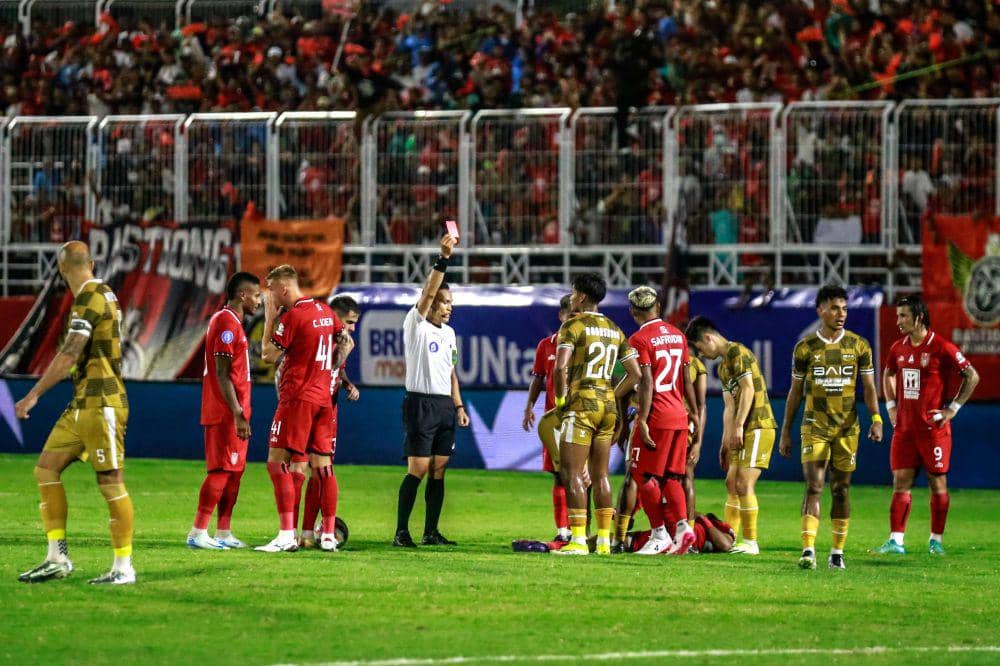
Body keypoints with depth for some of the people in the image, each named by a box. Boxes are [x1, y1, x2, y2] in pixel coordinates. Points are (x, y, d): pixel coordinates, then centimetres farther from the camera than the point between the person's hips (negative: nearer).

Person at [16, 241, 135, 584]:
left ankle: (124, 567, -1)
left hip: (101, 403, -10)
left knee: (111, 482, -6)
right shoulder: (98, 295, 15)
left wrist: (34, 395, -19)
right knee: (46, 468, 7)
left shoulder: (92, 298, -15)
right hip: (81, 405, 10)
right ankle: (57, 558, 7)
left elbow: (68, 355, -21)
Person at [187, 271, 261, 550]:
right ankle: (197, 533, -10)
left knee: (234, 471, 11)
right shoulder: (227, 323, -14)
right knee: (222, 470, -10)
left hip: (233, 413, 10)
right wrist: (237, 414, -21)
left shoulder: (231, 322, 18)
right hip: (225, 413, -10)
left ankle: (223, 532, 14)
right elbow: (222, 374, -19)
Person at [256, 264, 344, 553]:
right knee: (323, 466, 9)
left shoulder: (292, 316, -12)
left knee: (277, 461, -8)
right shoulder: (325, 311, 12)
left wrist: (269, 319, -1)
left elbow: (268, 354, -9)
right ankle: (328, 535, 9)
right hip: (323, 397, 8)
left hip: (297, 397, -8)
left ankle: (287, 534, -18)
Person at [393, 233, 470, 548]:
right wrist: (443, 258, -28)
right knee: (418, 469, -11)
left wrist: (459, 406, 15)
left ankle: (431, 532, 9)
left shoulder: (448, 332, 17)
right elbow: (429, 292, -20)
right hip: (421, 402, -7)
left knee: (438, 470, 5)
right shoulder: (416, 325, -5)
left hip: (445, 405, 7)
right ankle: (401, 532, -8)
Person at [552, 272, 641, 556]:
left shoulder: (573, 326, -7)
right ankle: (604, 540, 10)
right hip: (608, 405, 7)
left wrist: (560, 399, -6)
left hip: (581, 404, -7)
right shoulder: (615, 330, 14)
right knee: (600, 474, 11)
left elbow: (560, 367, -19)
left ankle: (578, 540, -14)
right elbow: (636, 374, 14)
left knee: (572, 471, -6)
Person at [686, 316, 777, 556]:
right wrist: (725, 442, 19)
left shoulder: (737, 352, -9)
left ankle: (751, 543, -8)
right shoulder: (723, 366, 21)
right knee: (732, 484, 10)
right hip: (742, 431, 10)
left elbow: (748, 389, -17)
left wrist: (738, 427, -20)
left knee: (744, 485, -12)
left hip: (758, 426, -10)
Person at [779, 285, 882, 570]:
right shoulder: (805, 347, 2)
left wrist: (876, 419, -9)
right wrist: (786, 431, 8)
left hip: (847, 426, 1)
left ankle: (837, 552, 11)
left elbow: (869, 386, 6)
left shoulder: (859, 346, 4)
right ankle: (808, 550, -17)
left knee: (841, 489, 5)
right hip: (814, 425, -1)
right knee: (813, 487, -11)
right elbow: (795, 391, 9)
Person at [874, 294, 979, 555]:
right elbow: (888, 374, 29)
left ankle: (936, 540, 11)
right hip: (904, 426, 5)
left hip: (933, 427, -5)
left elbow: (972, 377, -6)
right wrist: (891, 406, 17)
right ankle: (895, 540, 1)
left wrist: (953, 408, -8)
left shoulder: (941, 348, -10)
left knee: (937, 482, 3)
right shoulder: (899, 348, 8)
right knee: (901, 482, 1)